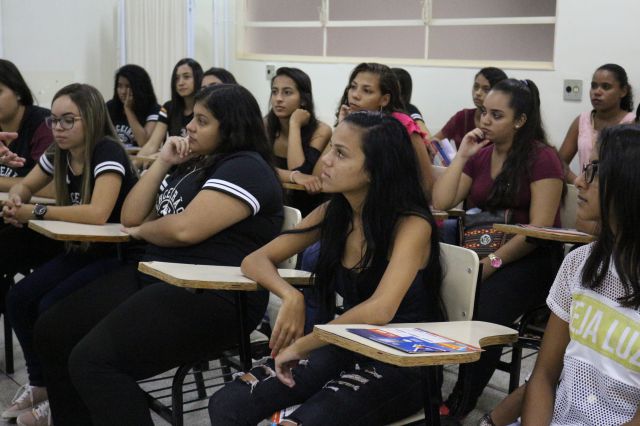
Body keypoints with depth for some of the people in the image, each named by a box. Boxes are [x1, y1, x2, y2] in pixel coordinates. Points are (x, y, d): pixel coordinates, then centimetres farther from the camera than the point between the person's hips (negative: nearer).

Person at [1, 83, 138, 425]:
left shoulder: (108, 152, -21)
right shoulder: (59, 154, 3)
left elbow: (97, 214, -35)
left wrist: (35, 212, -26)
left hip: (120, 256, -8)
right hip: (83, 252, 8)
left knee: (52, 307, -22)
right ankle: (40, 383, 12)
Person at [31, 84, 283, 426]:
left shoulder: (245, 168, -8)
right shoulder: (191, 165, 22)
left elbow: (185, 230, -20)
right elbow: (130, 218, 18)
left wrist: (142, 232, 2)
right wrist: (162, 163, 8)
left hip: (214, 297, -10)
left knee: (93, 360, -26)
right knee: (51, 332, 6)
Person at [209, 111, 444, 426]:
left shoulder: (412, 225, -17)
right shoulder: (333, 213, 1)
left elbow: (380, 310, -31)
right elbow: (256, 260, 3)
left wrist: (301, 345, -24)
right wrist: (291, 297, -17)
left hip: (403, 364, -5)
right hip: (348, 349, 5)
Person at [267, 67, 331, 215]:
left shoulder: (320, 131, -10)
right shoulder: (264, 125, -2)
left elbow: (299, 171, -21)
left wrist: (294, 124, -17)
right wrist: (294, 176, -29)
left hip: (306, 211, -1)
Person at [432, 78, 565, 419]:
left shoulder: (542, 158, -6)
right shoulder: (479, 155, 12)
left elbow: (539, 229, -13)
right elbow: (440, 203, 3)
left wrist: (493, 262, -21)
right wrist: (462, 156, 1)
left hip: (529, 259, -5)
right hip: (481, 251, 5)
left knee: (485, 308, -34)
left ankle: (458, 407, -17)